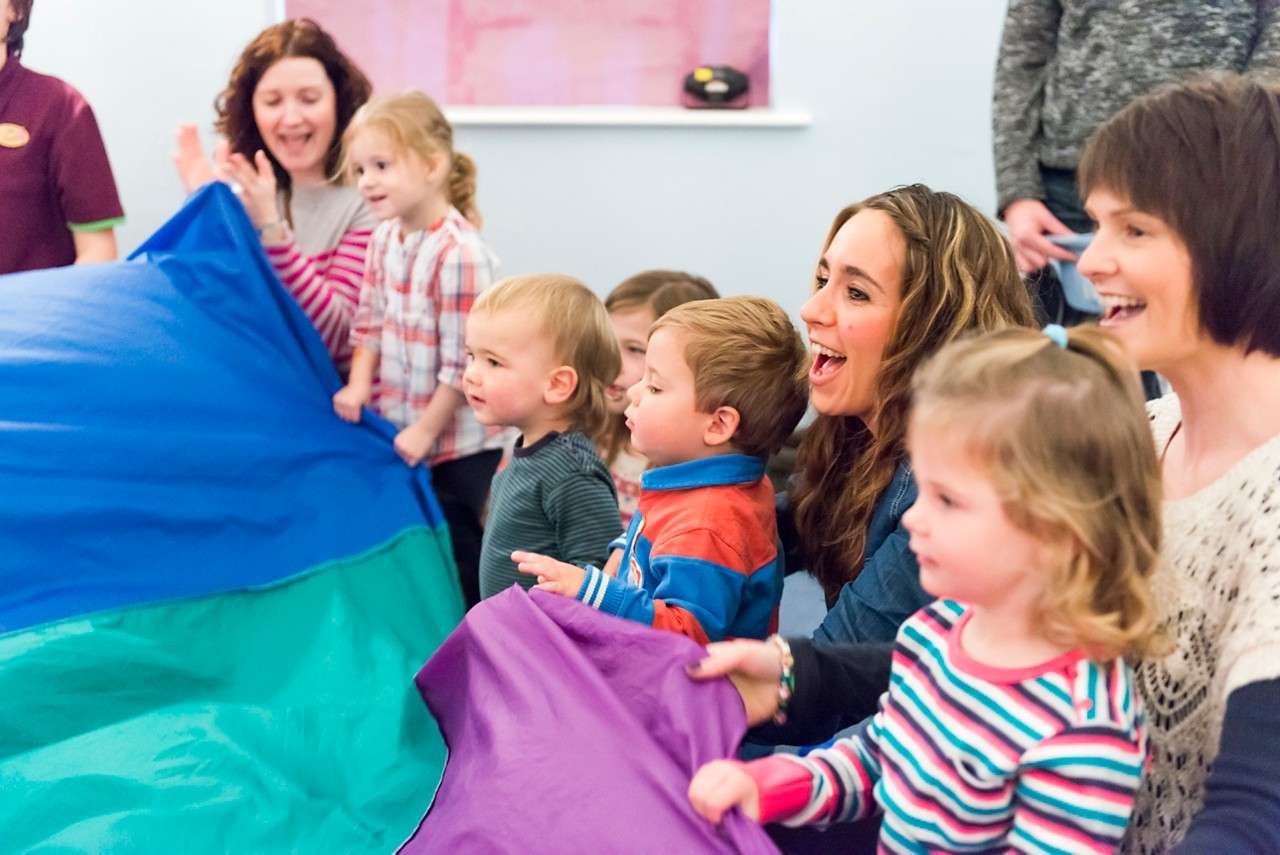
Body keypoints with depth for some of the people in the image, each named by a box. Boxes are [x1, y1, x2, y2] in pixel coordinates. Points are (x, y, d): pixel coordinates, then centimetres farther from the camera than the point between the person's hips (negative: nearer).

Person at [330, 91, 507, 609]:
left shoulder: (460, 253, -24)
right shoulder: (383, 239, 2)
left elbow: (463, 361, -22)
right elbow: (369, 321, 12)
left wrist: (426, 429, -17)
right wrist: (359, 382, -3)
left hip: (458, 443, -8)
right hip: (399, 431, 8)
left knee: (456, 551, 5)